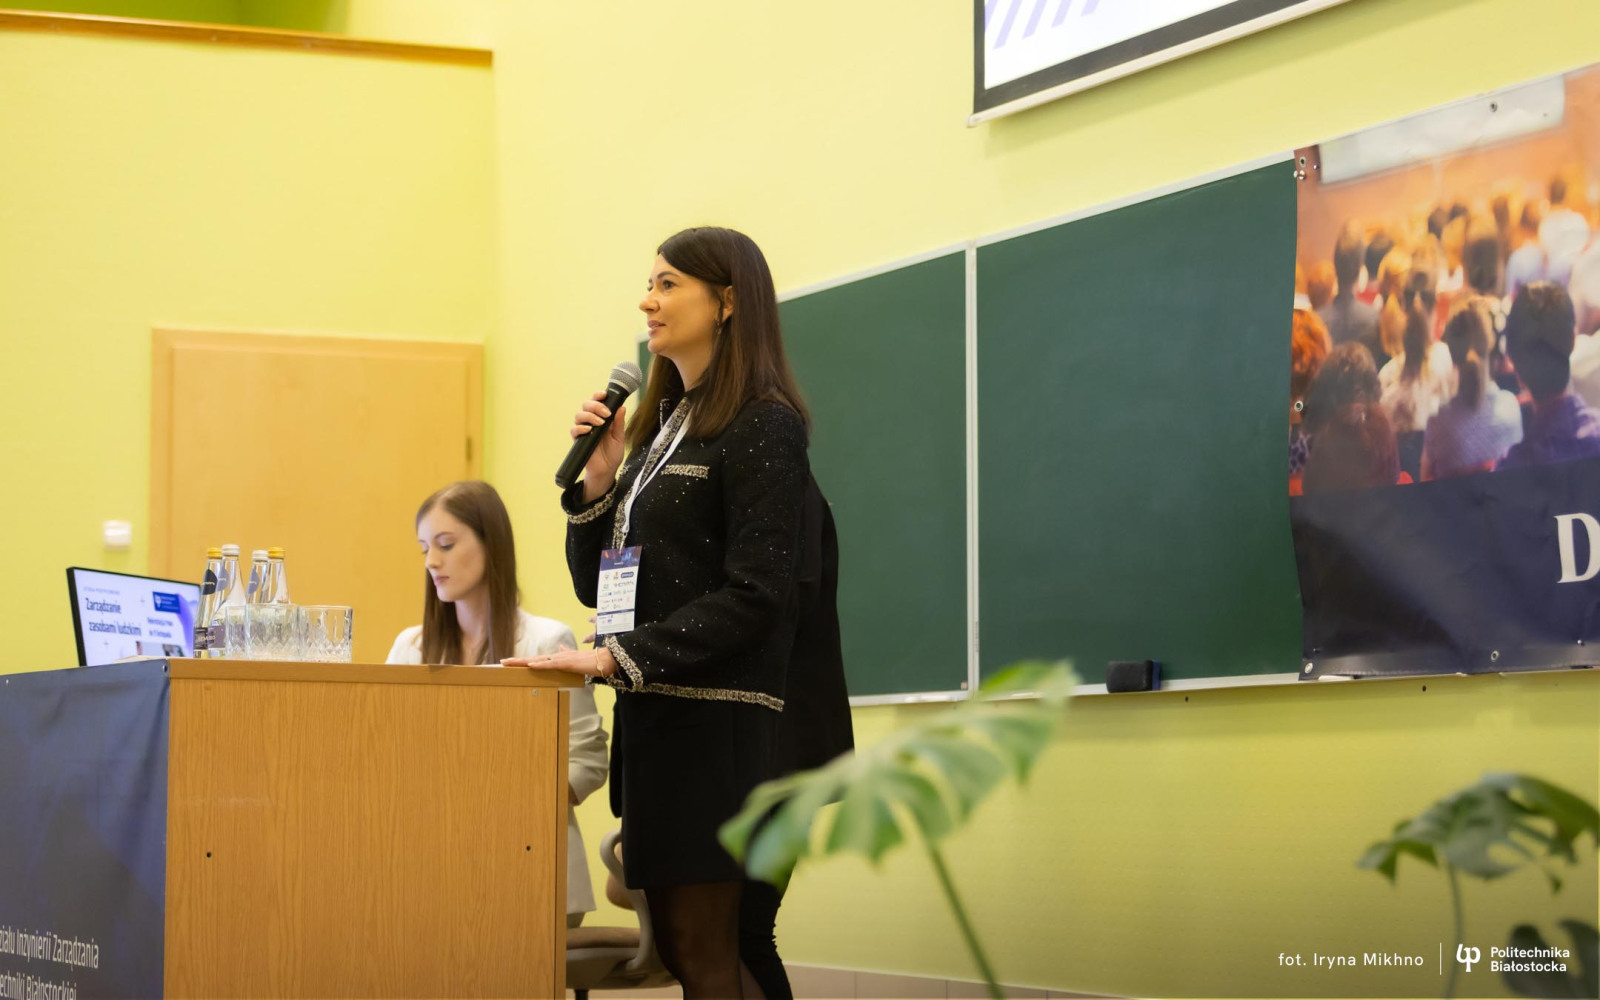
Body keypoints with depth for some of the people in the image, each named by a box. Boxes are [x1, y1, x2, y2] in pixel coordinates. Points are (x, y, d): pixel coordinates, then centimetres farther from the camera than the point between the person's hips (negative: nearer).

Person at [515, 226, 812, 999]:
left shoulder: (763, 426, -8)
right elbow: (595, 585, 17)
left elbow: (754, 595, -17)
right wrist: (597, 480, 1)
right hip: (654, 717, 8)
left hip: (718, 724, -8)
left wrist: (618, 657, -21)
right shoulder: (663, 426, 17)